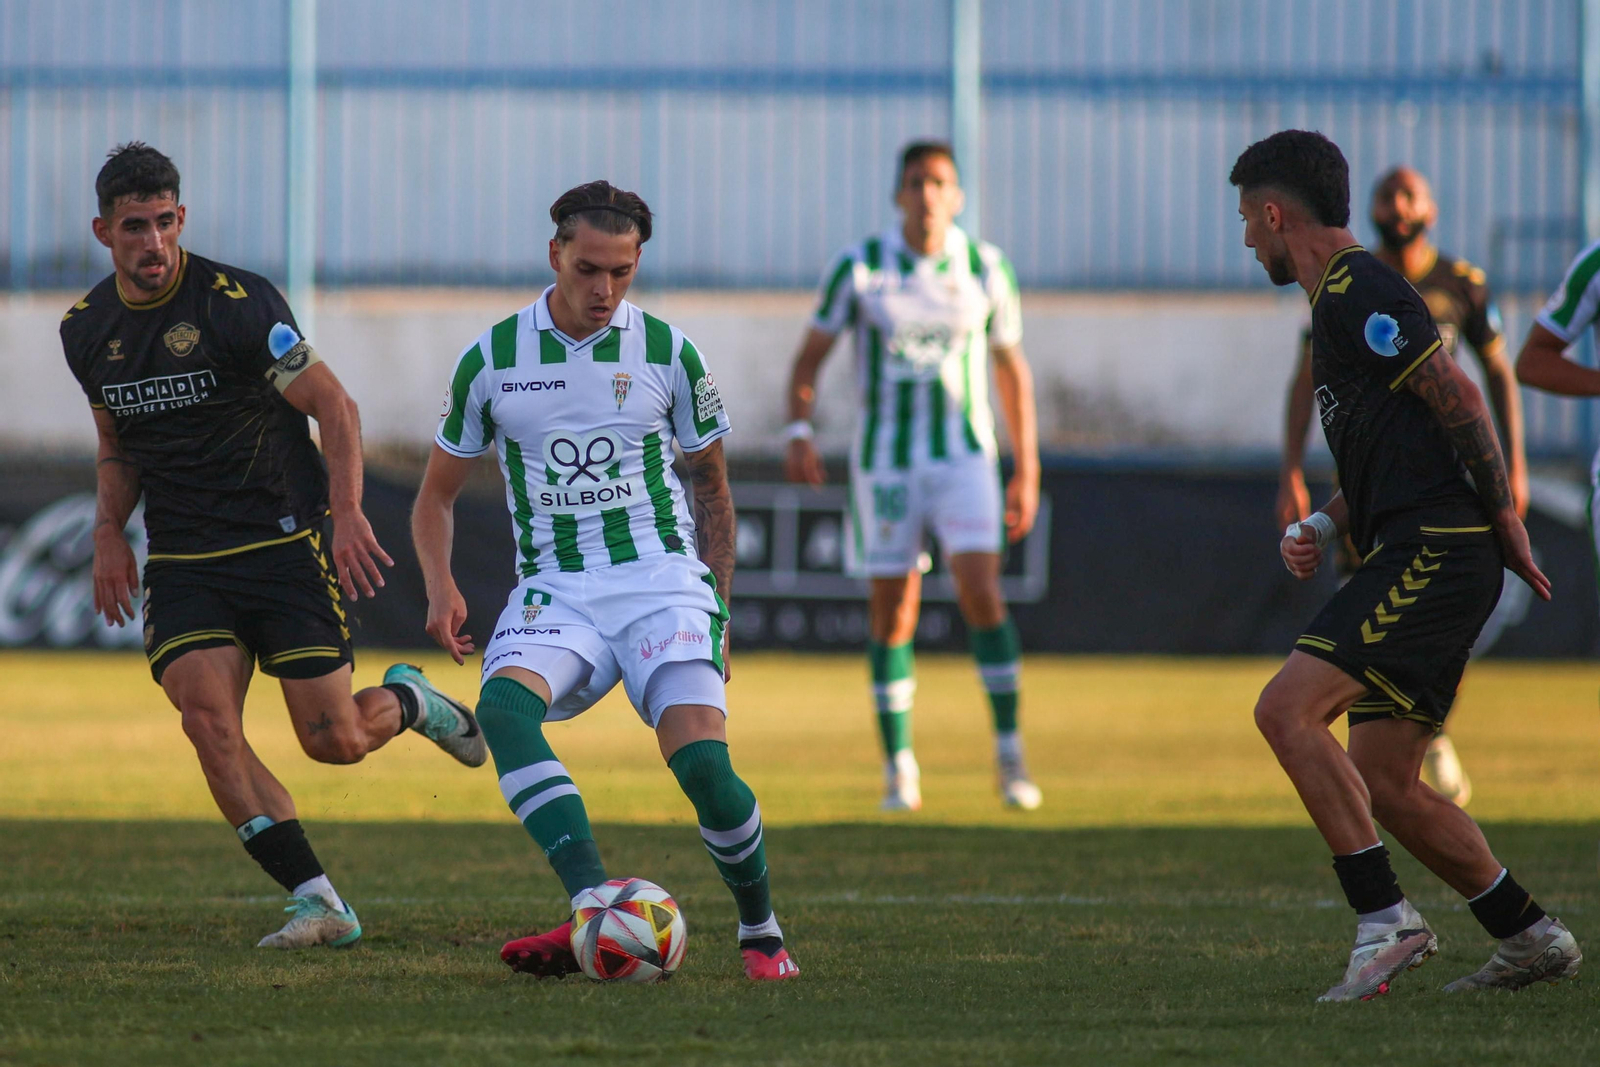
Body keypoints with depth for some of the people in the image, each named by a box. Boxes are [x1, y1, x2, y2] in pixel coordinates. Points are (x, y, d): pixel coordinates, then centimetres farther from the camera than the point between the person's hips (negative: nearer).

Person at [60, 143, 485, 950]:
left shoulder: (237, 303, -13)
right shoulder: (86, 330, 5)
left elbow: (334, 406, -10)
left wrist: (347, 513, -23)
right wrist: (110, 529, 5)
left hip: (283, 546, -4)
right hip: (183, 566, 4)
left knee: (334, 741, -6)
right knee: (206, 716, -19)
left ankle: (409, 702, 31)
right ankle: (319, 904, -16)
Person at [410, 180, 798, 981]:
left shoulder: (667, 352, 4)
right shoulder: (490, 360, 4)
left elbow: (711, 488, 16)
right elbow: (436, 495, 15)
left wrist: (719, 614, 12)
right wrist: (440, 587, -4)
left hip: (661, 582, -1)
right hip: (553, 591, 1)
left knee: (701, 758, -23)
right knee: (502, 707, -32)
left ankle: (761, 933, 2)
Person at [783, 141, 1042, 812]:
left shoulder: (984, 269, 2)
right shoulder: (860, 267, -3)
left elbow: (1012, 371, 11)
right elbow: (809, 357, 1)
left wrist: (1027, 472, 9)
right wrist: (799, 433, -16)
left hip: (965, 456, 0)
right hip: (885, 457, 0)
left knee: (980, 591, -16)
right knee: (892, 611, 1)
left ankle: (1009, 750, -7)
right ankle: (899, 768, 11)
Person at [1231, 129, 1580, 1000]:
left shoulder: (1360, 294, -10)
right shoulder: (1339, 302, 22)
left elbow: (1458, 398, -16)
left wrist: (1504, 517, -13)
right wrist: (1321, 527, 12)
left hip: (1434, 554, -10)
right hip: (1415, 562, 10)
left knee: (1287, 709, -18)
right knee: (1384, 788, 9)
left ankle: (1385, 921, -19)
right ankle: (1530, 937, 16)